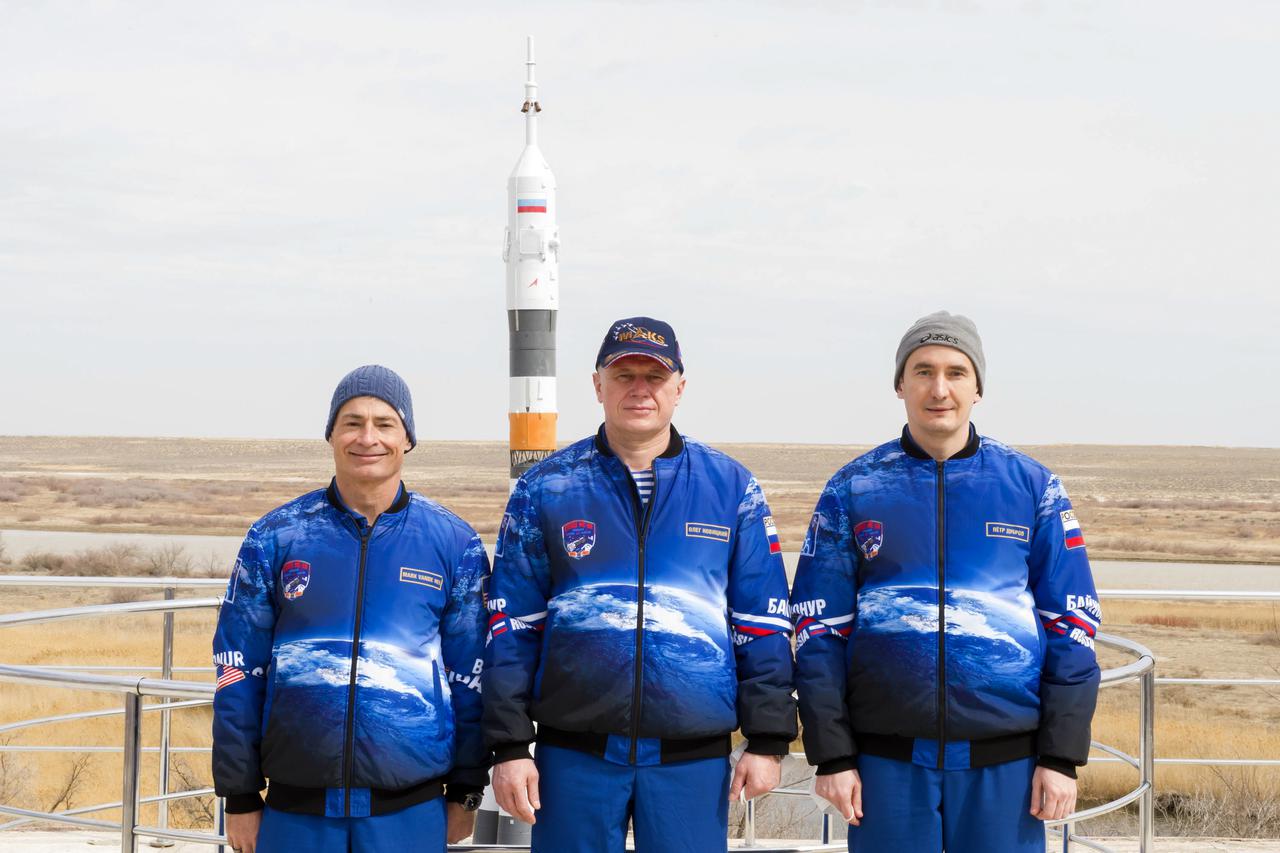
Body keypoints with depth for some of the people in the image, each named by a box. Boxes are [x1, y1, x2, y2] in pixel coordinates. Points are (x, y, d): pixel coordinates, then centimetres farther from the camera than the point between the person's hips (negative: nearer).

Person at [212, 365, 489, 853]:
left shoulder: (453, 542, 2)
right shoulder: (276, 536, 2)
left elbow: (469, 675, 7)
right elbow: (239, 671, 3)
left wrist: (466, 792, 7)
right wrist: (239, 797, 2)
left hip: (410, 810, 0)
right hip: (295, 810, 0)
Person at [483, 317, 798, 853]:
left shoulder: (731, 487, 7)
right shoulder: (546, 489, 5)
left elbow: (762, 625, 7)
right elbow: (512, 625, 4)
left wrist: (768, 742, 2)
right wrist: (509, 747, -2)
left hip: (694, 759, 0)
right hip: (574, 753, 0)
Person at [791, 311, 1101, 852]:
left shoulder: (1033, 486, 5)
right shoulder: (853, 488, 5)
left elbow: (1071, 626, 4)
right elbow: (820, 629, 4)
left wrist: (1062, 757, -2)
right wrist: (831, 755, -3)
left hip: (1005, 761, 0)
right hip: (888, 760, 0)